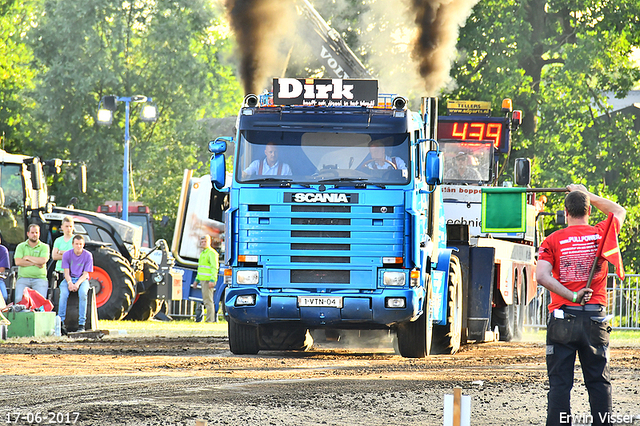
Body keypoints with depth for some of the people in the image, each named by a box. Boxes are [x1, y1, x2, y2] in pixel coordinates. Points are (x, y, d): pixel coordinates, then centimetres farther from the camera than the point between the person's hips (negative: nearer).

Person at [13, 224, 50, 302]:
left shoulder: (44, 247, 10)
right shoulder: (21, 246, 13)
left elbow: (43, 261, -7)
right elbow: (17, 262, -2)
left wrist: (27, 257, 0)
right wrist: (35, 263, -6)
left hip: (39, 278, -1)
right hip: (23, 277, 1)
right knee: (19, 299, -25)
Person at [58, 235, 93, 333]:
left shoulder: (88, 255, -4)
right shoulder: (67, 254, -1)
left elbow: (85, 274, -6)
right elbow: (66, 272, -2)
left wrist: (77, 284, -23)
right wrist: (70, 283, -23)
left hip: (82, 280, -1)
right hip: (69, 279, 1)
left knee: (83, 293, -35)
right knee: (64, 293, -33)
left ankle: (81, 324, -33)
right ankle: (61, 322, -33)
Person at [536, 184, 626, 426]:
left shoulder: (553, 241, 1)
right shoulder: (601, 234, 4)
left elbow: (542, 276, -15)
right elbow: (619, 212, 27)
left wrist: (572, 296, -14)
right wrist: (587, 195, 33)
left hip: (562, 320, -1)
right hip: (595, 320, 1)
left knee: (559, 383, 0)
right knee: (599, 381, 7)